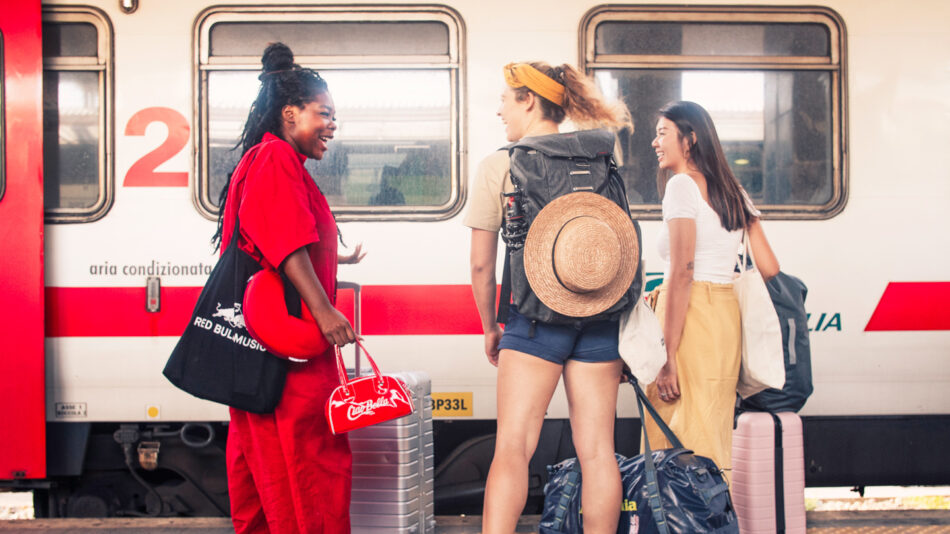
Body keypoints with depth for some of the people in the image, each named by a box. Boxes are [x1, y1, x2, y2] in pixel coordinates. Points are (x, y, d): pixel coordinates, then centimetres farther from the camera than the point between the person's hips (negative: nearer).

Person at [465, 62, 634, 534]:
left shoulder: (498, 166, 1)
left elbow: (481, 265, 1)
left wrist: (490, 328, 14)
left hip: (537, 316, -4)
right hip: (600, 316, 4)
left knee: (512, 447, -5)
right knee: (597, 451, 6)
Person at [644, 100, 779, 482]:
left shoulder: (681, 185, -7)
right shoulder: (734, 192, 17)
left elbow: (682, 273, -16)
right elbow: (770, 269, 15)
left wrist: (669, 358, -18)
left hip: (689, 318, -8)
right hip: (727, 315, 8)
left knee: (681, 447, -5)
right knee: (713, 438, 13)